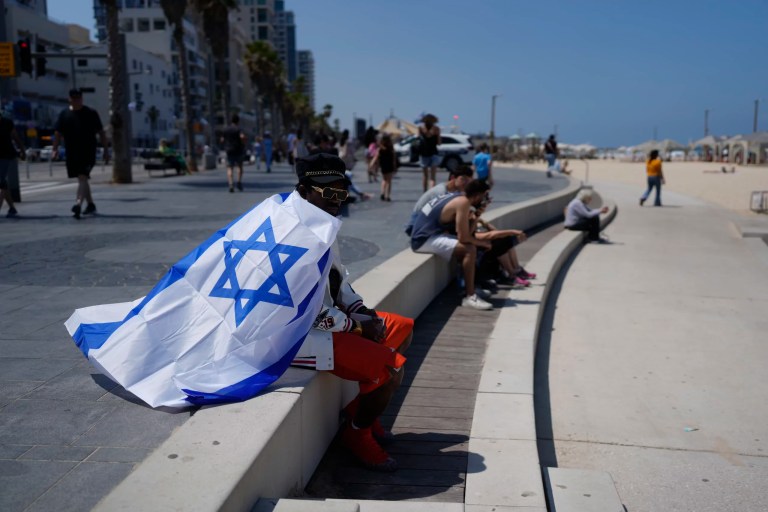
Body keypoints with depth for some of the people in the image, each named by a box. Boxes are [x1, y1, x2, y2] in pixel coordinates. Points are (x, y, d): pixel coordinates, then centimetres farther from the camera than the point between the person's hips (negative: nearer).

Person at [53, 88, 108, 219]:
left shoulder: (91, 113, 1)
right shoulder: (64, 114, 9)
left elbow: (101, 132, 3)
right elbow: (58, 133, 11)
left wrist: (106, 150, 0)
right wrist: (55, 149, 2)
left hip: (88, 152, -4)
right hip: (72, 153, 4)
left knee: (82, 177, -17)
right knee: (82, 179, 13)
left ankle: (78, 204, -29)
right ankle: (91, 204, 26)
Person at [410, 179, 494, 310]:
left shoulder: (457, 197, 13)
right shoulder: (463, 202, -16)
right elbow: (463, 237, -18)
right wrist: (483, 243, -4)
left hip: (427, 234, 10)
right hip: (424, 239, -10)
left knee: (468, 246, 17)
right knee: (470, 250, -19)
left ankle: (470, 288, 21)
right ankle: (469, 297, -15)